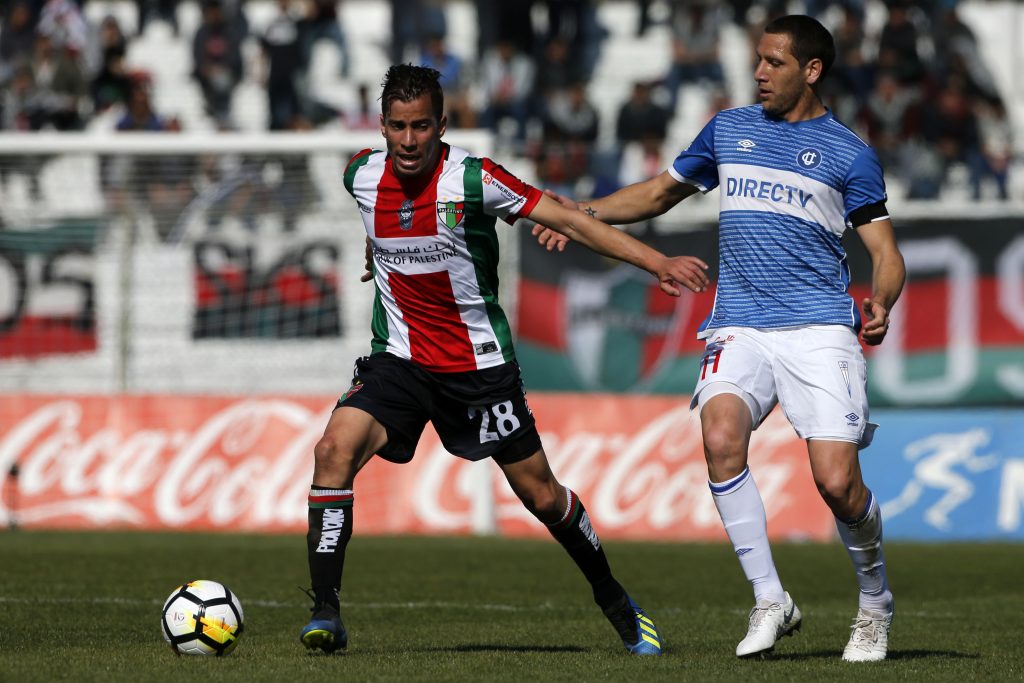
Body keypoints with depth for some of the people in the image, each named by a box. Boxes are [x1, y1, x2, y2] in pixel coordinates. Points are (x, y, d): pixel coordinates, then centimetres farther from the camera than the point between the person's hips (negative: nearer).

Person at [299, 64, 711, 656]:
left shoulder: (474, 180, -17)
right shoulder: (362, 176, -6)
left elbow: (570, 220, -14)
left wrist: (657, 263, -19)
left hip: (480, 363, -2)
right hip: (399, 359, 2)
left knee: (540, 494, 5)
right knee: (335, 450, -22)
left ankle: (614, 600, 29)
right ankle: (325, 614, -18)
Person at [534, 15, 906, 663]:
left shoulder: (849, 153, 5)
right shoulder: (729, 129, 17)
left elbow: (886, 252, 4)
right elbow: (661, 191, 30)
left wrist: (880, 306, -17)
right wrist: (583, 211, 16)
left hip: (820, 330, -3)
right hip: (740, 330, 3)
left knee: (837, 482, -15)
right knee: (721, 435, -27)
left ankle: (875, 602, 15)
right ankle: (770, 601, -16)